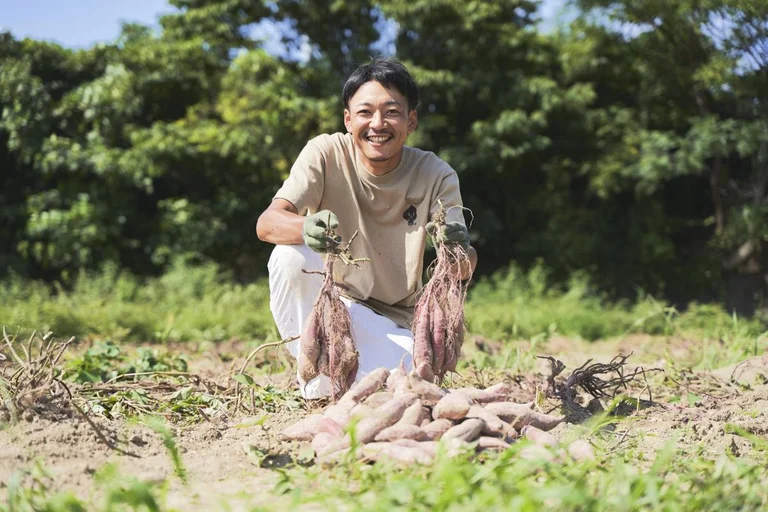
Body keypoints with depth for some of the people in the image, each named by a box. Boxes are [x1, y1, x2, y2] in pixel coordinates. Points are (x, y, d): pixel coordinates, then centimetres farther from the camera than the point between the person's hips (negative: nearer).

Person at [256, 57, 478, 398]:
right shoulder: (326, 154, -13)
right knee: (291, 255, -30)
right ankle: (315, 378, -11)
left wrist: (460, 250, -44)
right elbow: (266, 223, -25)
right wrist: (307, 227, -49)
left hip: (392, 323, 1)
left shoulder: (436, 176, -10)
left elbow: (462, 269, -18)